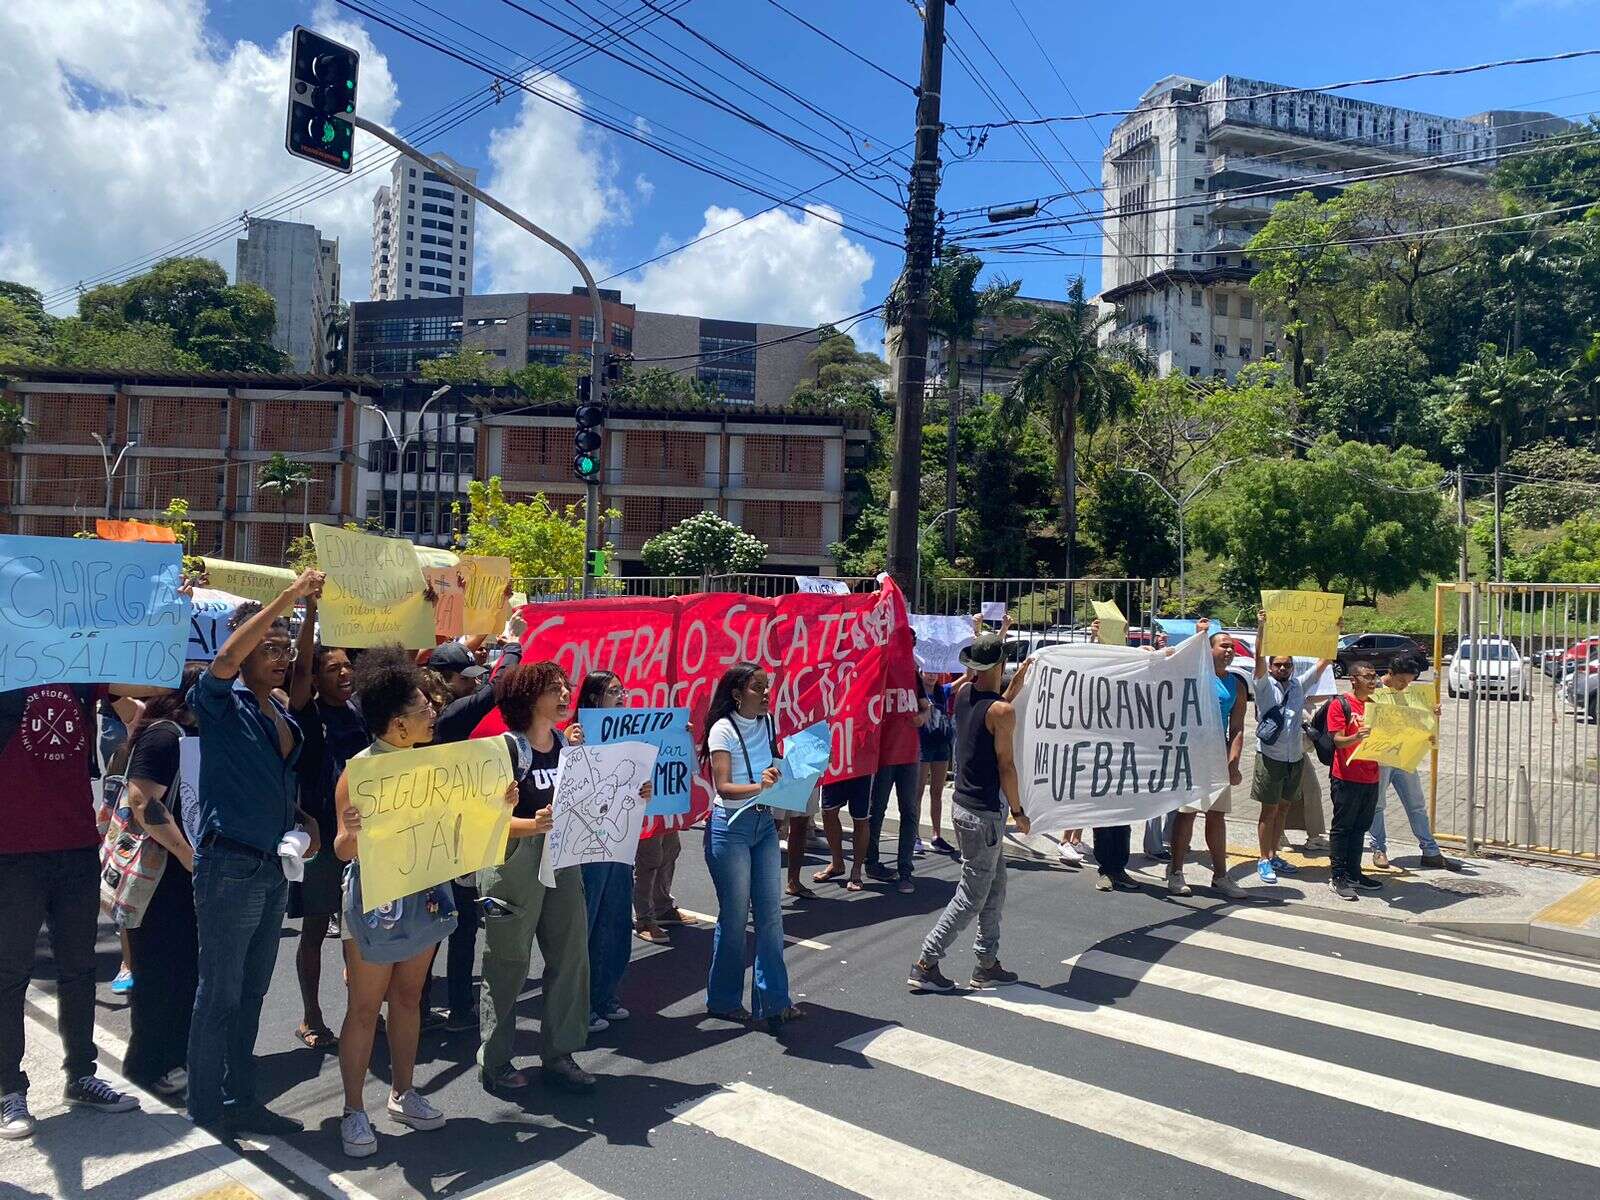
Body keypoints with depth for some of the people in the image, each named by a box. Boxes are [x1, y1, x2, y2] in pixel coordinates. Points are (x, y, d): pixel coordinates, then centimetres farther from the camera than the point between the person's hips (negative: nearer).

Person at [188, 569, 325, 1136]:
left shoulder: (284, 714, 13)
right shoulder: (221, 704, -8)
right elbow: (225, 661, -30)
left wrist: (306, 821, 4)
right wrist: (285, 599, -35)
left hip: (275, 867, 7)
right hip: (230, 866, -7)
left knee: (252, 991, 15)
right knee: (220, 993, 3)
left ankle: (241, 1099, 27)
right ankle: (207, 1108, 16)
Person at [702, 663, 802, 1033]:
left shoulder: (767, 723, 7)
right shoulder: (723, 729, -11)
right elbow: (723, 786, -17)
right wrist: (758, 786, -33)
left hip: (764, 822, 6)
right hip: (731, 825, -6)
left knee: (771, 912, 6)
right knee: (734, 916, 3)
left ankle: (772, 1000, 14)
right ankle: (723, 1000, 20)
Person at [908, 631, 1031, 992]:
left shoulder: (964, 693, 3)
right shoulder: (1002, 711, -18)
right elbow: (1005, 764, -15)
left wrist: (1016, 684, 25)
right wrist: (1018, 811, -6)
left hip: (962, 803, 8)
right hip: (984, 813, -8)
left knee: (995, 887, 19)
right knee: (972, 896, 2)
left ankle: (987, 964, 26)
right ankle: (925, 965, 4)